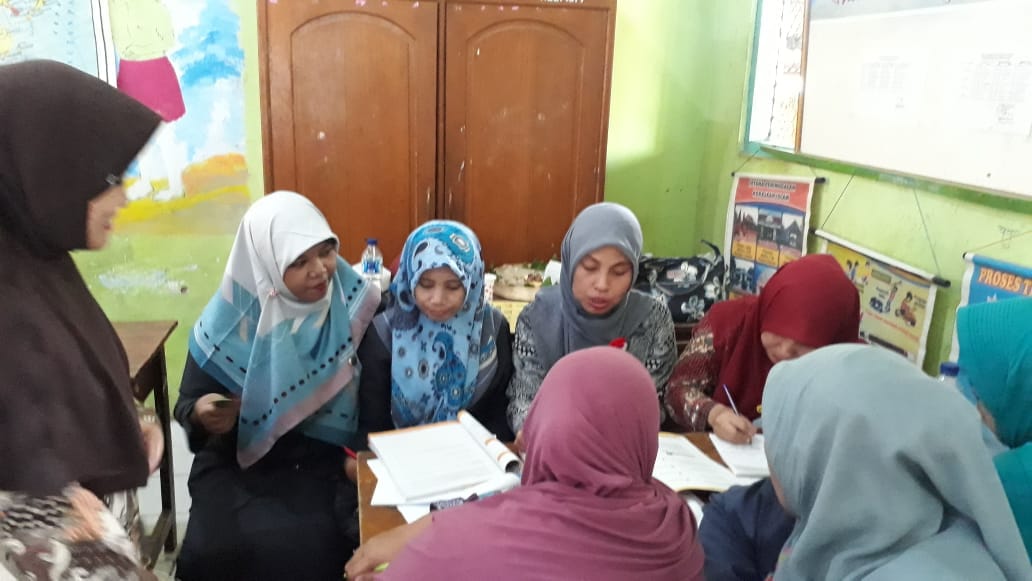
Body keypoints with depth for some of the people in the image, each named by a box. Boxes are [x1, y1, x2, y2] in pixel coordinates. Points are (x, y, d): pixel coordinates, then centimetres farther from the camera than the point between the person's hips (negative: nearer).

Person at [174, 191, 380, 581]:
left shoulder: (353, 305, -8)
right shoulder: (229, 321, -7)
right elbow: (186, 404, 3)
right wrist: (201, 414, -20)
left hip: (328, 460, -1)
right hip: (239, 464, 1)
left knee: (306, 546, -26)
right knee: (218, 549, -24)